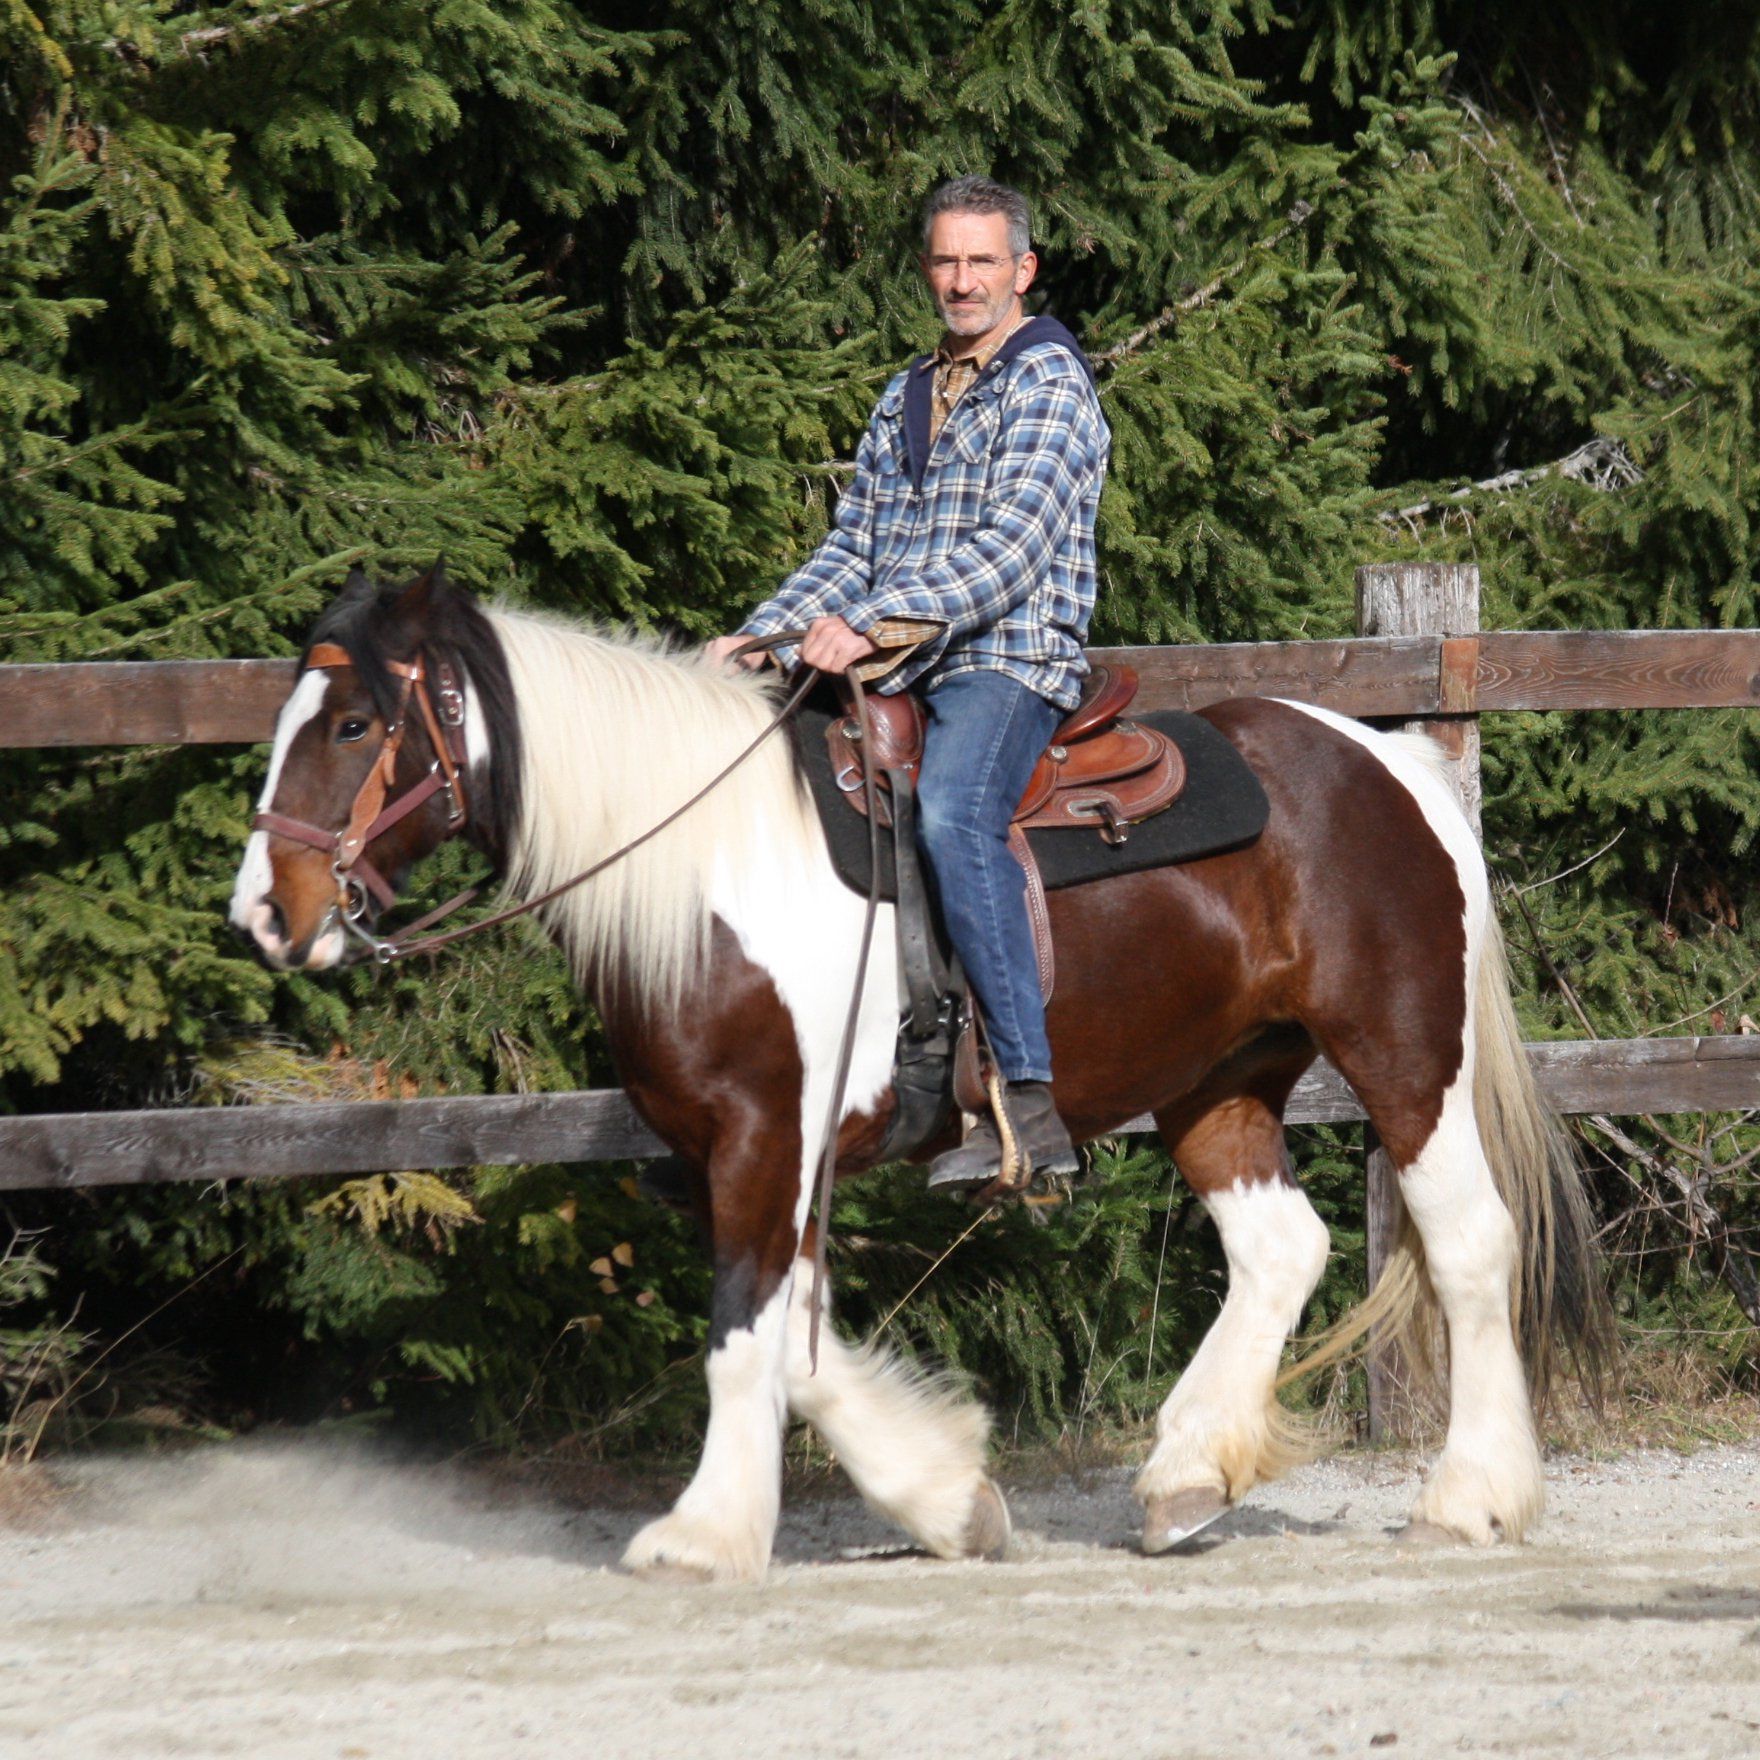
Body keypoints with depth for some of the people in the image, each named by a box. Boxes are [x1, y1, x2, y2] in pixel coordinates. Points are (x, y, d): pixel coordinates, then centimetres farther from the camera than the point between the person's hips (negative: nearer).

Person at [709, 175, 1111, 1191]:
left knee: (951, 809, -36)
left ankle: (1030, 1098, -43)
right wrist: (761, 637, 7)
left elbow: (1012, 545, -15)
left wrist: (874, 622, -25)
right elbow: (854, 551, 23)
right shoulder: (906, 400, 23)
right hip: (897, 674, 9)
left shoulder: (1048, 380, -3)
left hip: (1009, 662, -9)